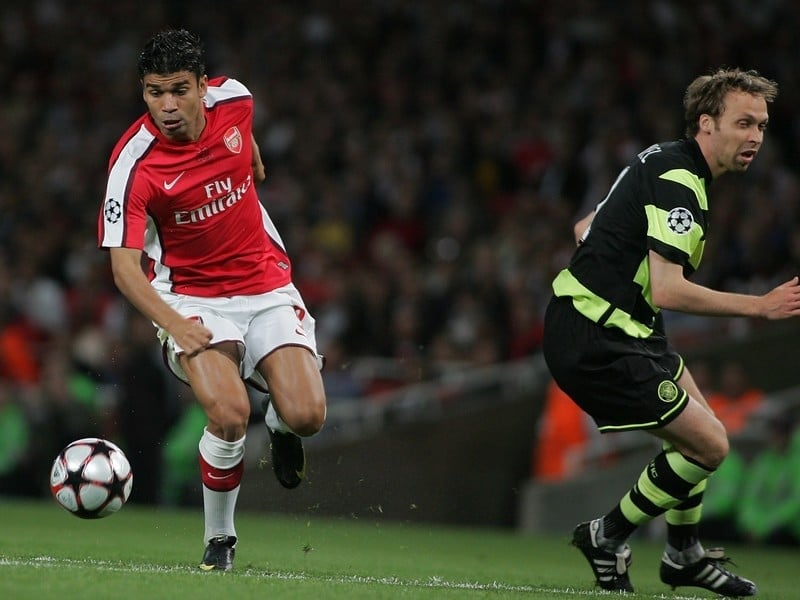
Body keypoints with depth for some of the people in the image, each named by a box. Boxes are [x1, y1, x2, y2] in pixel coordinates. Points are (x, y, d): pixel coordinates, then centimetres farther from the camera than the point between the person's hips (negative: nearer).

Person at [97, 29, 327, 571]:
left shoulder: (233, 99, -10)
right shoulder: (134, 165, -22)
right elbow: (125, 265, -25)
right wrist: (174, 325, -40)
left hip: (266, 286, 3)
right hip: (192, 299, -3)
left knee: (306, 416, -16)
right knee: (229, 414, -27)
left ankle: (278, 422, 24)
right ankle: (220, 539, -2)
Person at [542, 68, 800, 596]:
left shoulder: (665, 164, 11)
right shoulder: (677, 184, -21)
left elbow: (585, 229, 21)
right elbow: (668, 292, -30)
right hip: (599, 344, -11)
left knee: (698, 426, 23)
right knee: (709, 444, -8)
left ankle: (685, 554, 35)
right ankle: (608, 537, 7)